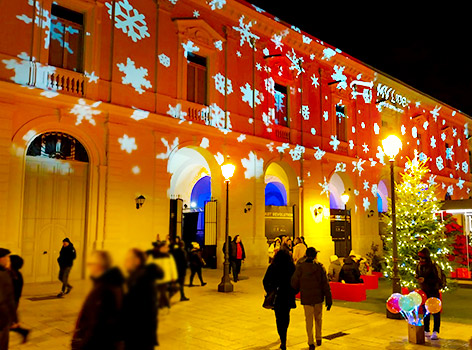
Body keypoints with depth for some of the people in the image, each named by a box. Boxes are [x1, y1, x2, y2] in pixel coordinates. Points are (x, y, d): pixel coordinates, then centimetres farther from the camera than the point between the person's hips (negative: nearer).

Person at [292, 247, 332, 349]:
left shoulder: (300, 267, -11)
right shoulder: (320, 267, -8)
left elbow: (294, 283, -9)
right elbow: (325, 285, -7)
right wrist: (329, 301, -2)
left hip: (306, 298, -1)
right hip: (318, 298, 1)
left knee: (309, 320, 10)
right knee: (318, 319, 21)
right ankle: (318, 339, 31)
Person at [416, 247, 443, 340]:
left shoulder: (434, 266, -17)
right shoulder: (419, 266, 3)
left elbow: (438, 279, -18)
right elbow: (418, 276, 18)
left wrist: (425, 280, -25)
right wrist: (419, 279, -5)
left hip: (434, 291, -6)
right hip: (424, 291, 6)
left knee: (435, 311, -3)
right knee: (425, 311, 11)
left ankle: (436, 332, 1)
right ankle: (426, 330, 21)